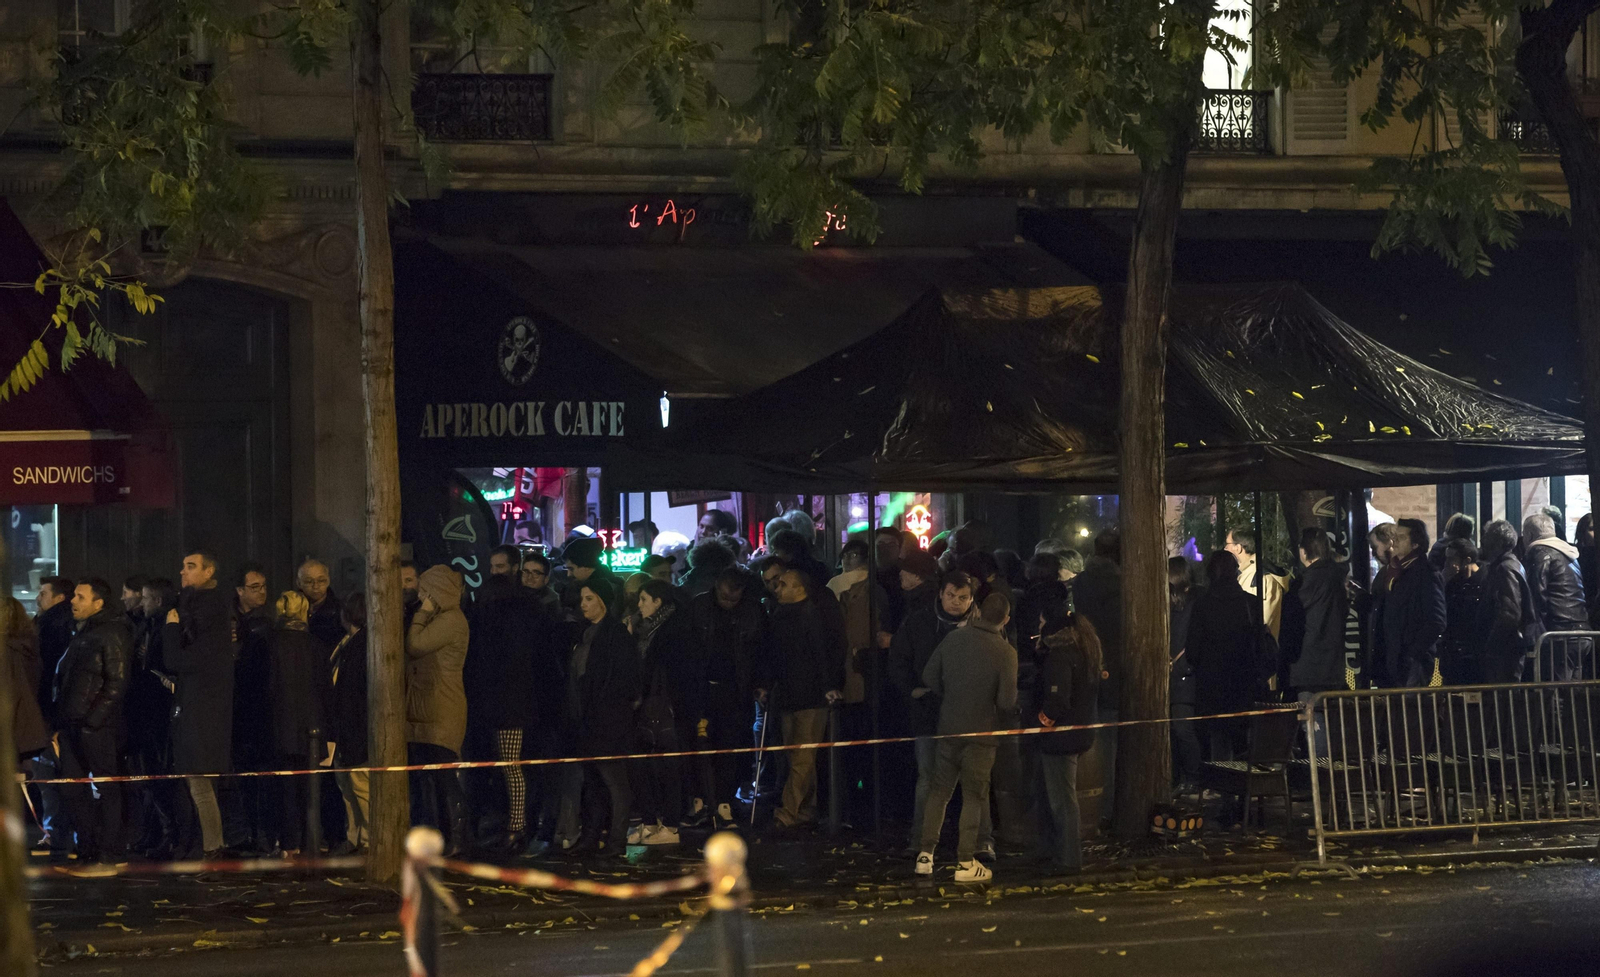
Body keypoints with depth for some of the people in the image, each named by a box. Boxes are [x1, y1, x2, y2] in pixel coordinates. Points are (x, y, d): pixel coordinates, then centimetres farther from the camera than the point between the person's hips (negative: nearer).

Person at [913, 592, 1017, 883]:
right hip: (981, 733, -3)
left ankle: (926, 854, 12)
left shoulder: (953, 638, -3)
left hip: (948, 727, 3)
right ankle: (965, 862, 7)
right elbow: (1007, 701, -18)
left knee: (939, 791, 14)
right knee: (974, 796, 6)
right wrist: (1003, 722, 3)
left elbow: (929, 677, 3)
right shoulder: (1005, 652, -15)